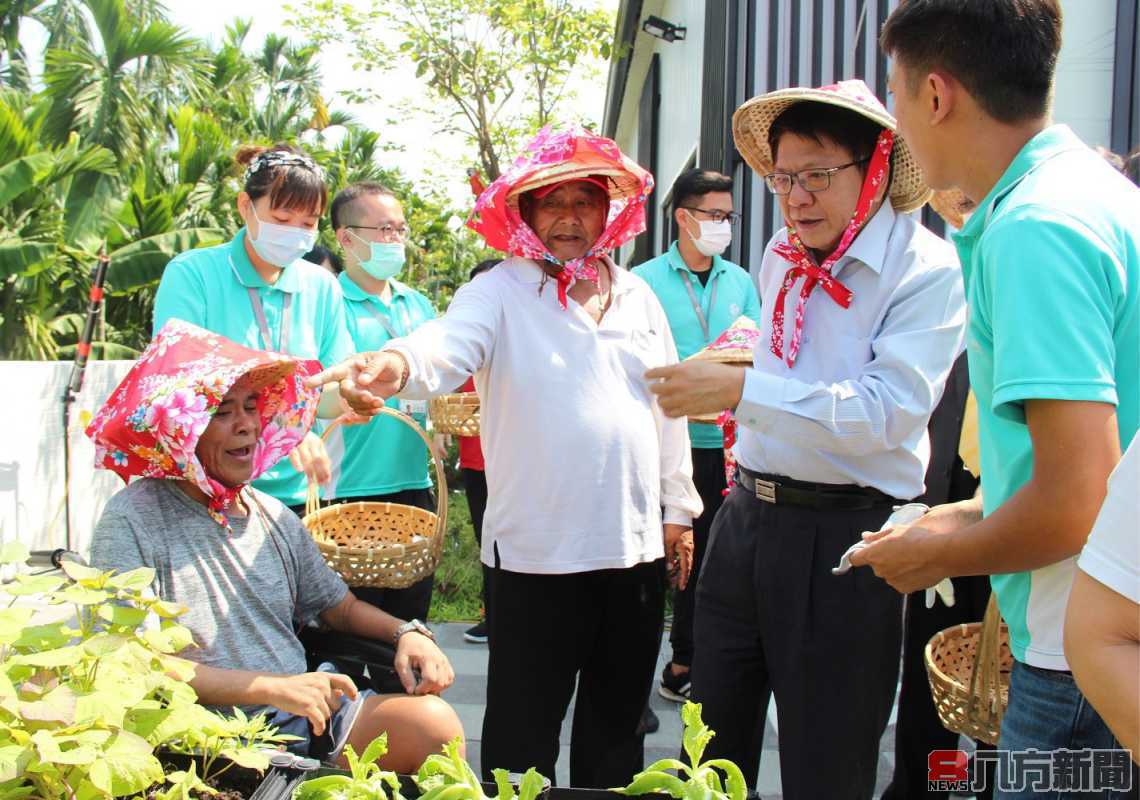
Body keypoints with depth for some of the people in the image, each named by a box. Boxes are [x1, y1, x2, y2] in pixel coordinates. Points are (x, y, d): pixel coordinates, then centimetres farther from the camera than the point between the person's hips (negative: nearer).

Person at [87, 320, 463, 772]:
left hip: (306, 718, 6)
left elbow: (339, 606, 22)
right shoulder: (133, 521, -5)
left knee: (434, 720, -20)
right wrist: (273, 687, -18)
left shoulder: (272, 515, 14)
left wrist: (405, 633, 0)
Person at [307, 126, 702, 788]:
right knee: (525, 730, 6)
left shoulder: (638, 296, 11)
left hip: (638, 542, 5)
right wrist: (398, 365, -47)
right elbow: (447, 344, -24)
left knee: (618, 720, 19)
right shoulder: (502, 292, -4)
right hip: (538, 551, -4)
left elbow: (668, 404, 16)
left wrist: (678, 508, 16)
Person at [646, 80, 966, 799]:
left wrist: (741, 390, -31)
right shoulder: (781, 258, 10)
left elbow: (888, 410, -25)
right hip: (748, 517, 7)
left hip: (844, 535, -6)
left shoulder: (930, 271, -13)